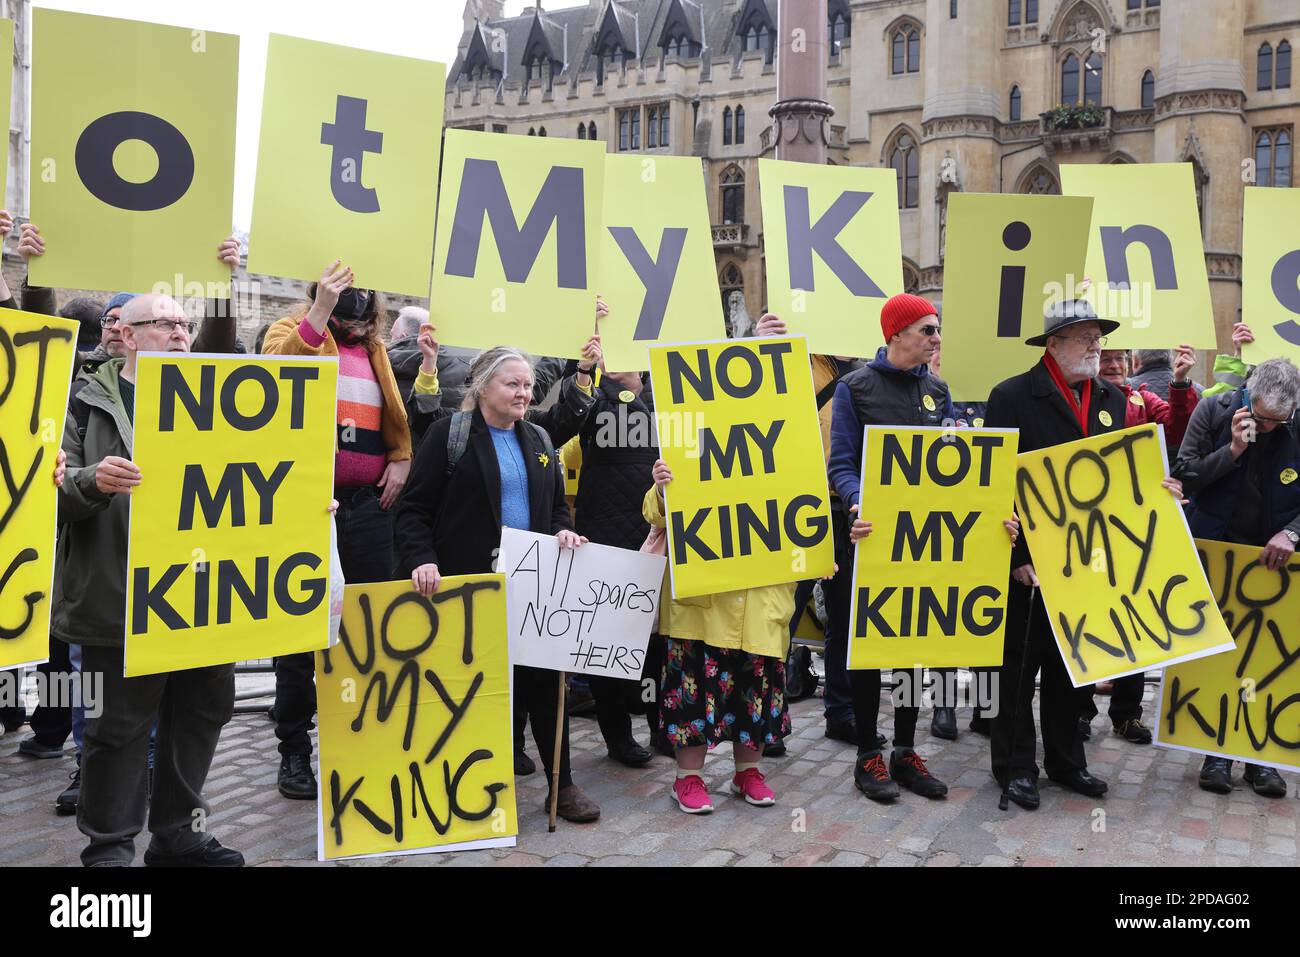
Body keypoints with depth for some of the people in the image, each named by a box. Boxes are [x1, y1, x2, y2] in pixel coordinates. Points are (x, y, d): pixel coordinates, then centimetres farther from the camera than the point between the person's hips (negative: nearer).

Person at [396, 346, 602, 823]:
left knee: (543, 679, 4)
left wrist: (563, 531, 0)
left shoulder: (538, 440, 15)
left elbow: (558, 504, 22)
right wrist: (422, 560, -20)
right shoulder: (449, 433, -2)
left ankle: (562, 784, 15)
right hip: (468, 585, -4)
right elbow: (414, 509, -6)